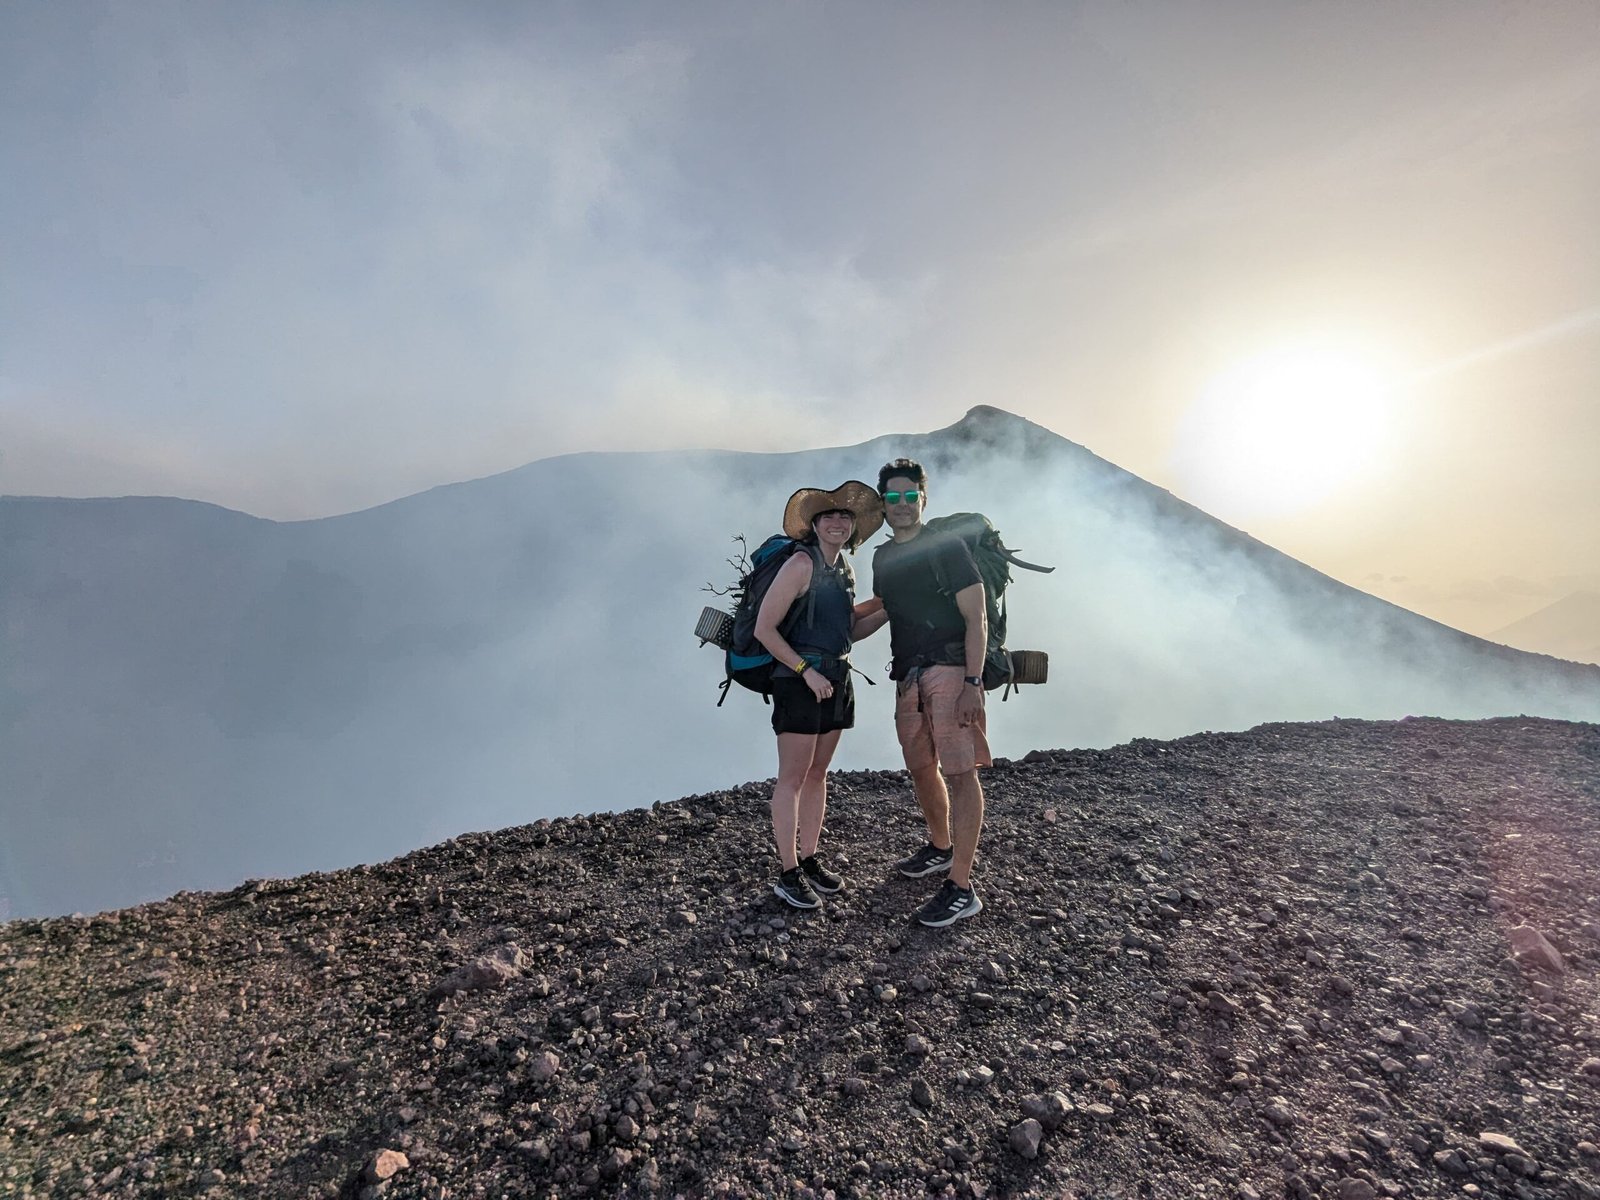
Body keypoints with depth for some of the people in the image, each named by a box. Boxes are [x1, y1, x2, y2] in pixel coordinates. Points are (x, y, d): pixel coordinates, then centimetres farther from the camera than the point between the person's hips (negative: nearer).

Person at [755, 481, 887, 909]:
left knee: (818, 774, 14)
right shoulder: (802, 564, -12)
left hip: (836, 681, 8)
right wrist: (806, 670, -17)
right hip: (799, 681, -8)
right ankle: (789, 874, 7)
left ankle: (809, 860, 25)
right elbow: (764, 629, -15)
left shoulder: (844, 571, 12)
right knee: (793, 778, -1)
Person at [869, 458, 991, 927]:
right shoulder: (883, 557, 15)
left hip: (950, 672, -7)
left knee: (960, 772, -8)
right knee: (921, 768, 16)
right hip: (909, 677, 7)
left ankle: (961, 889, -5)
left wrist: (973, 683, -19)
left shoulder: (947, 546, -5)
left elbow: (976, 619, -10)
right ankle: (941, 848, 38)